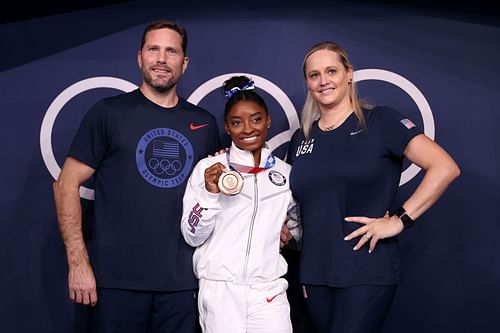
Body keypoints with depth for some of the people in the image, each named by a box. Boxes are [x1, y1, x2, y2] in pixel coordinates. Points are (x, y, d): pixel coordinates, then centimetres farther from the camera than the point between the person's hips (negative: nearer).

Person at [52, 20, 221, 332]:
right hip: (118, 279, -3)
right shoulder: (109, 112, -1)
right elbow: (66, 185, -3)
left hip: (182, 280, 3)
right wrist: (78, 263, -9)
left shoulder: (205, 123, 9)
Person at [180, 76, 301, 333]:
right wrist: (209, 194, -16)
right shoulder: (208, 168, -1)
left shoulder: (285, 173, 8)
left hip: (270, 290, 2)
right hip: (219, 290, -2)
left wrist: (290, 232, 2)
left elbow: (298, 225, 23)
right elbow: (192, 237, -4)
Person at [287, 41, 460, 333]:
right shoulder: (301, 139, 10)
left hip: (368, 273, -5)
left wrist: (400, 220, -14)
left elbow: (445, 168, -12)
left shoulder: (380, 121, -5)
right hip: (315, 274, 5)